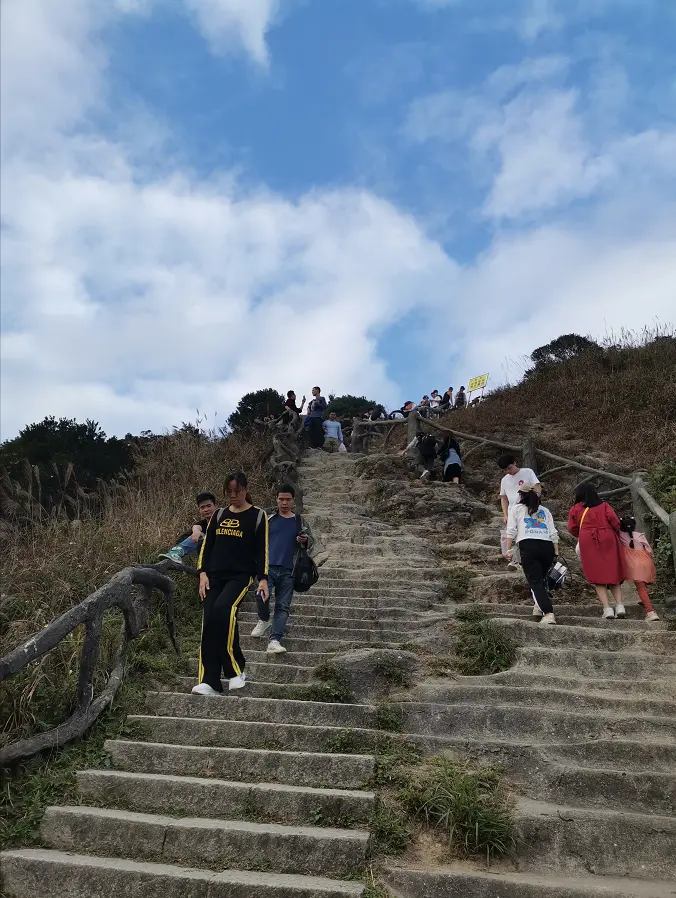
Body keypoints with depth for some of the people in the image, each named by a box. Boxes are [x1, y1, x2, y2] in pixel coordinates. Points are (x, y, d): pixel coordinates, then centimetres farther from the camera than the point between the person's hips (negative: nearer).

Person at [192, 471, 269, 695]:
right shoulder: (218, 515, 13)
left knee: (223, 609, -29)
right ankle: (210, 682, 0)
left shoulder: (257, 516, 2)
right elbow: (207, 545, 12)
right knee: (209, 623, -4)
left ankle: (236, 670, -14)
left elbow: (262, 550, -2)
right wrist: (203, 573, 1)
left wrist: (263, 579, -10)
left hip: (241, 575, -5)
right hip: (215, 576, 5)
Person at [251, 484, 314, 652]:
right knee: (262, 596, -21)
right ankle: (264, 620, 8)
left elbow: (309, 544, 14)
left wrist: (305, 541, -9)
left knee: (283, 606, -4)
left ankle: (274, 641, -5)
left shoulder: (301, 523, 8)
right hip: (267, 566, -1)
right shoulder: (269, 519, 8)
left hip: (288, 571, 1)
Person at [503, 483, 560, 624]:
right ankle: (540, 605, 14)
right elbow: (553, 533, 15)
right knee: (542, 578, 22)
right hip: (547, 546, 4)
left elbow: (511, 530, 6)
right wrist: (556, 552, 14)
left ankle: (549, 613, -20)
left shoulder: (515, 508, 17)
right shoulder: (545, 510, 25)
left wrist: (508, 549, 5)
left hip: (528, 545, -3)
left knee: (535, 582, -7)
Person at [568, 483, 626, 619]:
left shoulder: (576, 509, 12)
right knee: (613, 574, 11)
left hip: (588, 542, -2)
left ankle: (607, 608, -8)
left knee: (597, 576, 2)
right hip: (608, 539, 2)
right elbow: (613, 519, -2)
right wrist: (616, 533, 14)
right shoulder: (604, 505, 14)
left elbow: (572, 528, 6)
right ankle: (619, 605, -2)